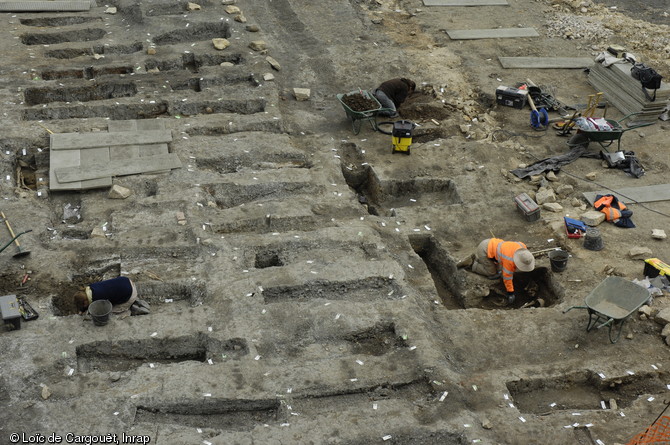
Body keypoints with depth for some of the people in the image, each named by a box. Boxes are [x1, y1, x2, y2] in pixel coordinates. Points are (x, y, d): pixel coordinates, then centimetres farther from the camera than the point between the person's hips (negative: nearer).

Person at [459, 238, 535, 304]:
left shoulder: (522, 247, -12)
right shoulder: (509, 261, -31)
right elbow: (507, 277, -20)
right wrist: (510, 293, -10)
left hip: (490, 243, 8)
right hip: (484, 250, -8)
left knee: (498, 271, 13)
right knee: (491, 273, -8)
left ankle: (476, 258, 19)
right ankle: (472, 264, 3)